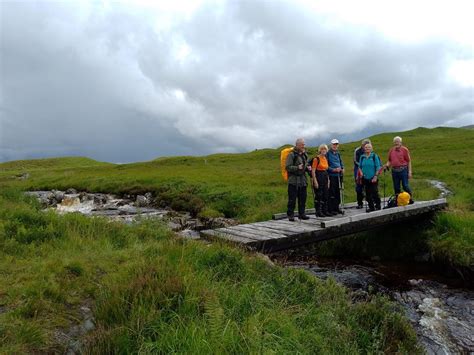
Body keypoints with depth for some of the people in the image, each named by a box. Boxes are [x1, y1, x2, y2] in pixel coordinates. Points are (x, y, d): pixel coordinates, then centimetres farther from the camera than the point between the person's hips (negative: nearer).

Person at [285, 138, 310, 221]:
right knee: (292, 199, -4)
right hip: (293, 180, -7)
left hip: (303, 180, 7)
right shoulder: (291, 155, -8)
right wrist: (297, 168, -25)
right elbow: (287, 167, -13)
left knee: (303, 198, 11)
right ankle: (290, 215, 5)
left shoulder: (304, 154, 15)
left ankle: (302, 214, 22)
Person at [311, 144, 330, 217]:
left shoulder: (325, 159, 13)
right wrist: (315, 181, -17)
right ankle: (318, 212, 3)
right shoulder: (316, 158, -9)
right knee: (319, 195, -4)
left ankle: (325, 211, 18)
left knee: (325, 195, 9)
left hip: (325, 178, 8)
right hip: (318, 177, -7)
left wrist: (328, 181, 14)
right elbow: (313, 171, -12)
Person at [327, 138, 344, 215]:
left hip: (339, 175, 7)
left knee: (338, 193, 11)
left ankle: (336, 208, 21)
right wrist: (333, 169, -19)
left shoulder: (338, 154, 17)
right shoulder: (328, 154, -5)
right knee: (331, 193, -6)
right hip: (331, 175, -7)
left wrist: (342, 168, 3)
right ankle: (330, 209, 0)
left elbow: (341, 162, 23)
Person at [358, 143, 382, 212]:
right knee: (368, 194, 8)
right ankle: (371, 207, 18)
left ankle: (378, 206, 9)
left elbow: (378, 167, -4)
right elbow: (360, 166, 17)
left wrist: (375, 176, -11)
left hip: (373, 178, -4)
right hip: (365, 178, 4)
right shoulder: (362, 157, 8)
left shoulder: (374, 156, -3)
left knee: (374, 193, -6)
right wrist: (361, 172, -2)